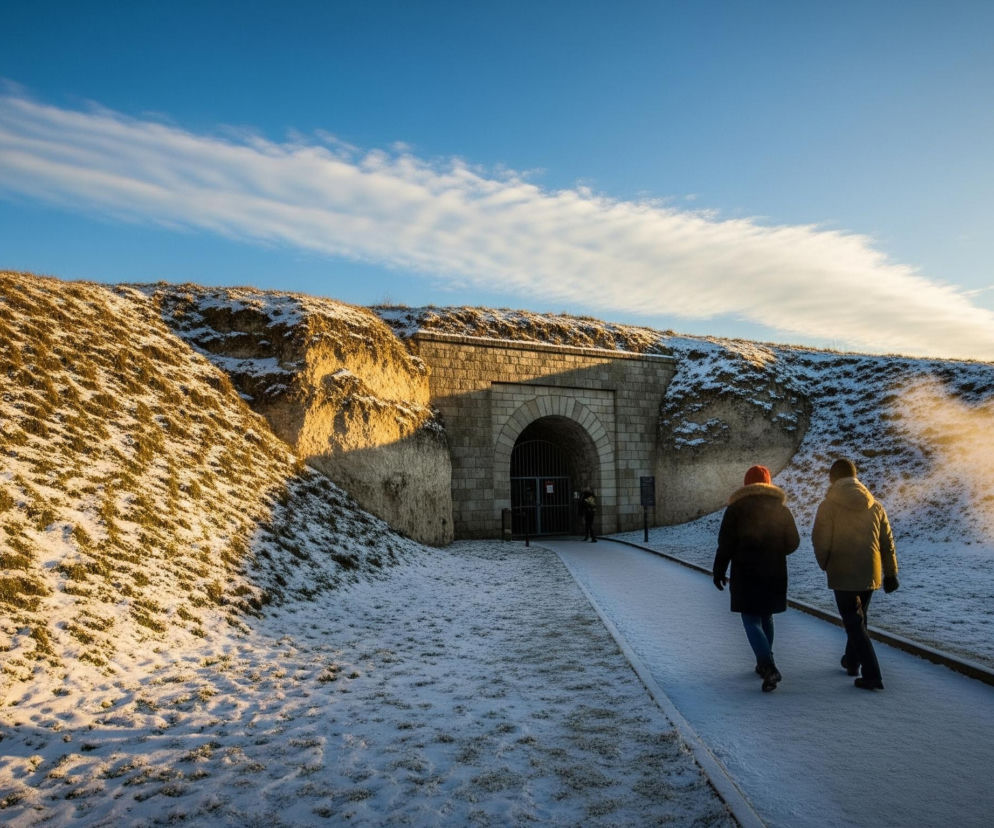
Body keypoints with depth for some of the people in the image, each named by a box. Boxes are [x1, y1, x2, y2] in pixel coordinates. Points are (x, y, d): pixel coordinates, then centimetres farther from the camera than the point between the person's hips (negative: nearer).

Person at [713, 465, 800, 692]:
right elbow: (793, 542, 6)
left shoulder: (736, 508, -5)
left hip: (746, 573, -4)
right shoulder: (781, 508, 6)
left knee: (751, 620, -2)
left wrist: (718, 571, 0)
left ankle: (770, 669, -17)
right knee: (765, 617, 19)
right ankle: (764, 663, 27)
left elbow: (725, 543, -8)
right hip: (774, 573, 4)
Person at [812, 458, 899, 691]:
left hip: (843, 575, -6)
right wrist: (890, 573, 16)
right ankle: (852, 661, 37)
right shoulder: (874, 505, 5)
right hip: (870, 573, 6)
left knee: (854, 624, 2)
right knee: (859, 618, 22)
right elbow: (887, 541, 9)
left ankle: (872, 676, -3)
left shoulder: (828, 505, -11)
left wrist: (825, 564, 7)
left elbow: (820, 540, -13)